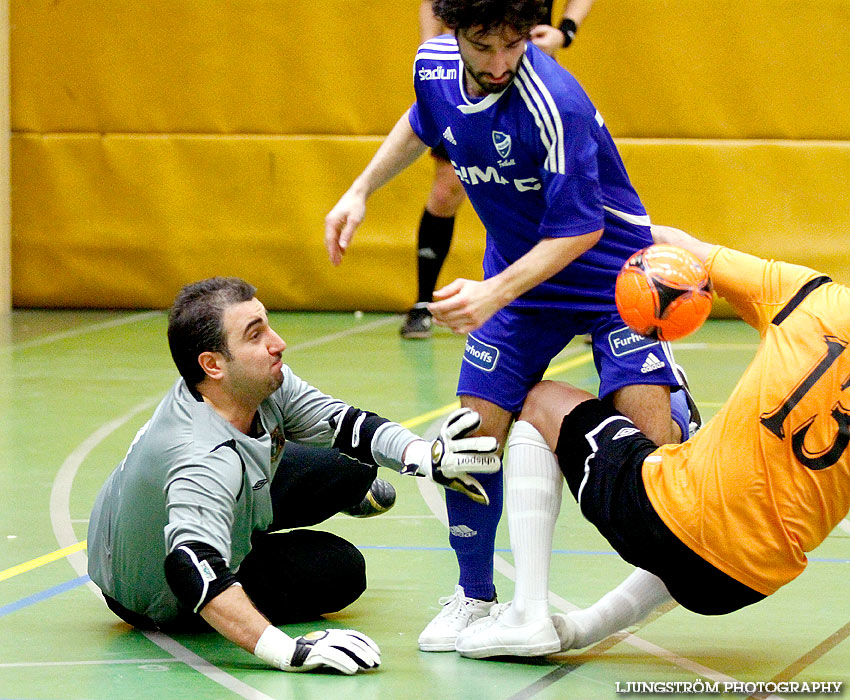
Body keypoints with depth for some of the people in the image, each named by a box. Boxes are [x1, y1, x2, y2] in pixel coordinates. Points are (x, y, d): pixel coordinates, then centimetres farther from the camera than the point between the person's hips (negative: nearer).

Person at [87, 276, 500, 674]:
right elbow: (194, 570, -57)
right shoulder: (206, 460, -45)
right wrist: (287, 652, -65)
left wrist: (426, 456, -28)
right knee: (341, 568, -5)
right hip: (160, 605, -7)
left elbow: (343, 422, -11)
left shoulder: (264, 384, -20)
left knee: (348, 469, 9)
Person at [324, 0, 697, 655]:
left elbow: (579, 230, -26)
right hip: (519, 274, 5)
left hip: (611, 267, -5)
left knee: (649, 431, -21)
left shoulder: (555, 103, -31)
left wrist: (494, 294, -32)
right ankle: (475, 597, 15)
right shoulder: (435, 65, -11)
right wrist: (361, 191, 13)